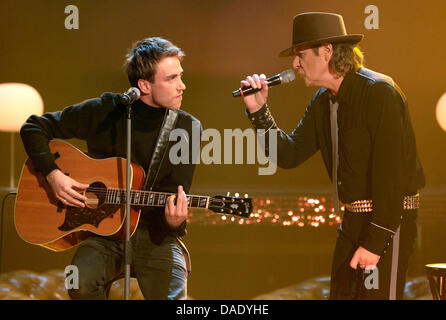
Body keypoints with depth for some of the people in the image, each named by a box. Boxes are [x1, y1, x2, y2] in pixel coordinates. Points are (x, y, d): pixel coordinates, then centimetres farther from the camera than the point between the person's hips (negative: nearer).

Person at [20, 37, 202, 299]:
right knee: (82, 282, -30)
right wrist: (53, 174, -9)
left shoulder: (187, 128, -1)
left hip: (156, 236, 0)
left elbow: (177, 197, -3)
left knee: (173, 295, -26)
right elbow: (34, 128, 6)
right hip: (104, 231, 0)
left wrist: (174, 221, -27)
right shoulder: (104, 112, -2)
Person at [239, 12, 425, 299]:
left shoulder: (379, 92, -16)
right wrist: (259, 111, -2)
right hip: (354, 220, 9)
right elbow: (289, 155, 11)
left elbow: (390, 172, -21)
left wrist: (375, 242, -23)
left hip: (389, 221, -9)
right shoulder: (323, 101, 10)